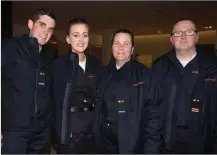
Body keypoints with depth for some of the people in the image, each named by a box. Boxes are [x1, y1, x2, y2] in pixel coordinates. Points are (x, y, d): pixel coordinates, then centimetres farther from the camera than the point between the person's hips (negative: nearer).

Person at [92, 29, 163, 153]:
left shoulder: (145, 74, -9)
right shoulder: (104, 74, 4)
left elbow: (153, 114, -11)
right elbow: (98, 109, 7)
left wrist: (151, 148, -14)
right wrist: (96, 137, 3)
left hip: (133, 145, -3)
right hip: (105, 144, 4)